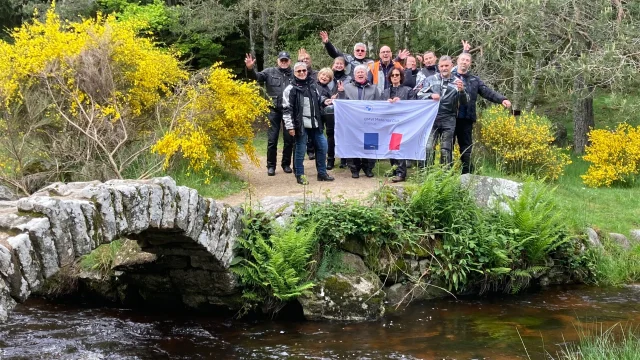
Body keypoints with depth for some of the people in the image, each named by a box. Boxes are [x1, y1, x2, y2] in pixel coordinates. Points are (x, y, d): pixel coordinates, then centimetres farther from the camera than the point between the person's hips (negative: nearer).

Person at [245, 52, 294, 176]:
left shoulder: (294, 74, 6)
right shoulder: (270, 72, 4)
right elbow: (256, 77, -9)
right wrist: (250, 69, -27)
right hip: (274, 110, -1)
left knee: (289, 139, 7)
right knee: (272, 139, 1)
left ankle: (286, 164, 21)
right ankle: (271, 166, 10)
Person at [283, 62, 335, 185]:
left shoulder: (312, 85, 12)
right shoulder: (291, 89, -6)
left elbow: (318, 100, 28)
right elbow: (287, 109, -9)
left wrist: (324, 101, 5)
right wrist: (290, 126, -15)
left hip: (314, 123, 6)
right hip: (301, 124, -6)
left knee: (323, 146, 7)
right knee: (300, 150, -1)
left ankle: (322, 173, 19)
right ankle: (300, 175, 10)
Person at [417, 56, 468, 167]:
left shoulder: (456, 82, 8)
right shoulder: (431, 79, 10)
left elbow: (464, 102, 1)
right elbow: (420, 95, 6)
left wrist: (461, 91, -20)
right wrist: (431, 95, -14)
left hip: (448, 120, 0)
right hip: (432, 119, 0)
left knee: (446, 150, 4)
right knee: (428, 148, -9)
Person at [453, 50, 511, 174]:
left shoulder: (474, 80, 13)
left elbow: (488, 92, 3)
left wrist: (502, 99, -12)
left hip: (466, 119, 2)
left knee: (466, 147, 6)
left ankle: (467, 174, 10)